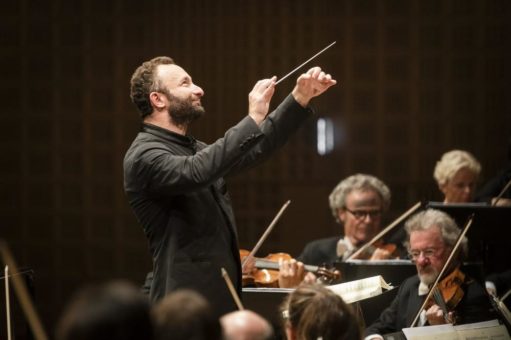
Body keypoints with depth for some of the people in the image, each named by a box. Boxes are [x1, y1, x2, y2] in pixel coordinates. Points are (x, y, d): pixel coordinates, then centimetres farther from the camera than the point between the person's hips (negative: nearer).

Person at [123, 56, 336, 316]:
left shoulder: (192, 149, 18)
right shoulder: (144, 156, -13)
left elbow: (256, 149, 23)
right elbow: (197, 172, -31)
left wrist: (300, 99, 13)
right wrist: (253, 119, -27)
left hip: (221, 300, 9)